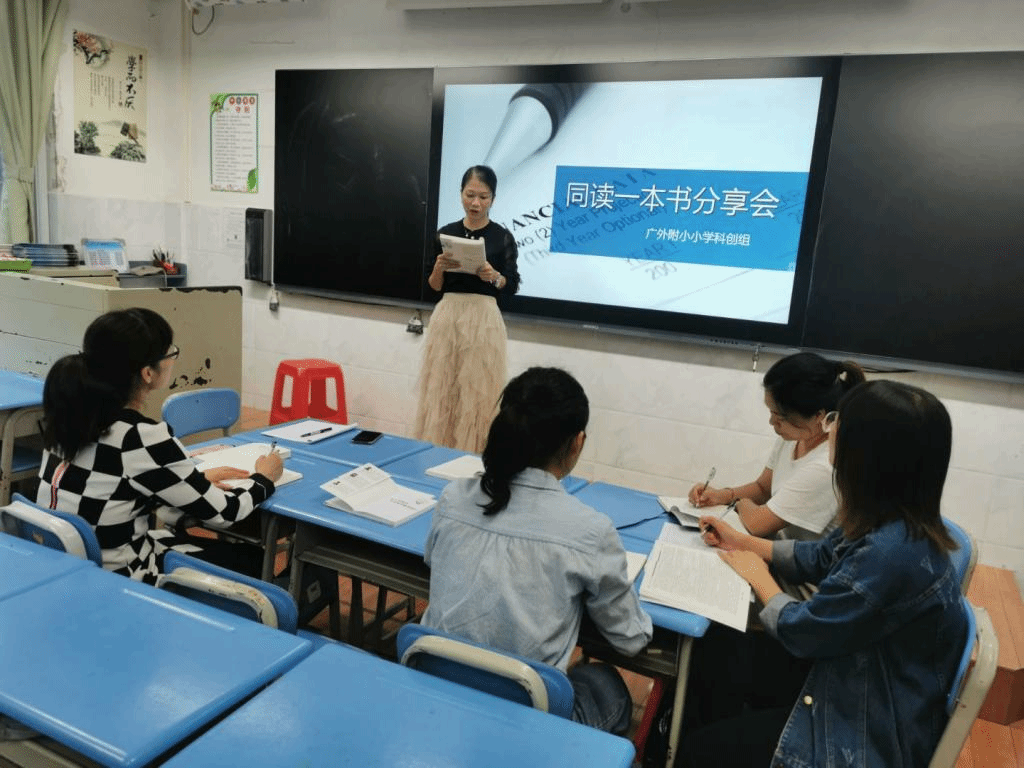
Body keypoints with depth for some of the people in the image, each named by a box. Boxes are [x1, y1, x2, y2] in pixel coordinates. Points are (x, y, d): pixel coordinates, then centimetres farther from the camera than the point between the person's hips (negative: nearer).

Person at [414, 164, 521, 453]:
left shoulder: (502, 237, -1)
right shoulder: (446, 233, 7)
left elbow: (513, 286, 1)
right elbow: (434, 287, 9)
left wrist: (494, 277, -18)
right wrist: (439, 268, -12)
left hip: (484, 320, -3)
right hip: (446, 316, 3)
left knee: (477, 394, 0)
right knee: (439, 390, 4)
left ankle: (472, 457, 11)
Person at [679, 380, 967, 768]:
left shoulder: (891, 553, -36)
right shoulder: (892, 523, -6)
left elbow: (800, 630, -23)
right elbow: (819, 558, 13)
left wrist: (759, 576, -5)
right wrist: (743, 541, 12)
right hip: (859, 695, 9)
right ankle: (673, 737, 36)